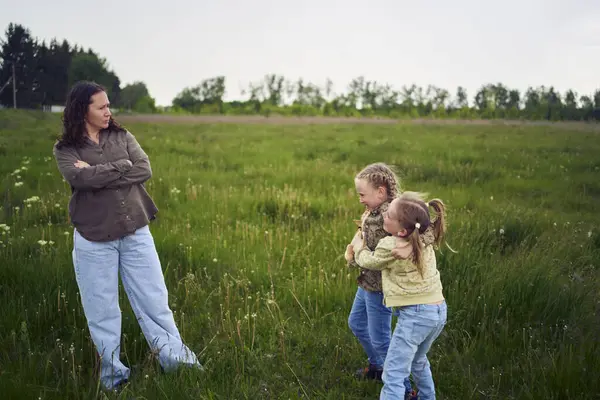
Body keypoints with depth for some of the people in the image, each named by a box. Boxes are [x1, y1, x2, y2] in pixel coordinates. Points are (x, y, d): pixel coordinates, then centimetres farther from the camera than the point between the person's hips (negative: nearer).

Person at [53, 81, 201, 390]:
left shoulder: (122, 136, 7)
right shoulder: (65, 149, 1)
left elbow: (145, 170, -7)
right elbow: (80, 178, -19)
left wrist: (98, 174, -13)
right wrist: (122, 166, -10)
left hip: (135, 232, 2)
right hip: (93, 238, -2)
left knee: (153, 297, 6)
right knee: (101, 306, 8)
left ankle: (174, 357, 15)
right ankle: (111, 369, 23)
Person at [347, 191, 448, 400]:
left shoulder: (390, 247, -18)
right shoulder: (423, 240, 3)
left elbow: (370, 262, 5)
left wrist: (359, 249, 24)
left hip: (416, 314, -9)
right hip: (438, 310, 9)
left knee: (393, 374, -6)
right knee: (417, 360, 31)